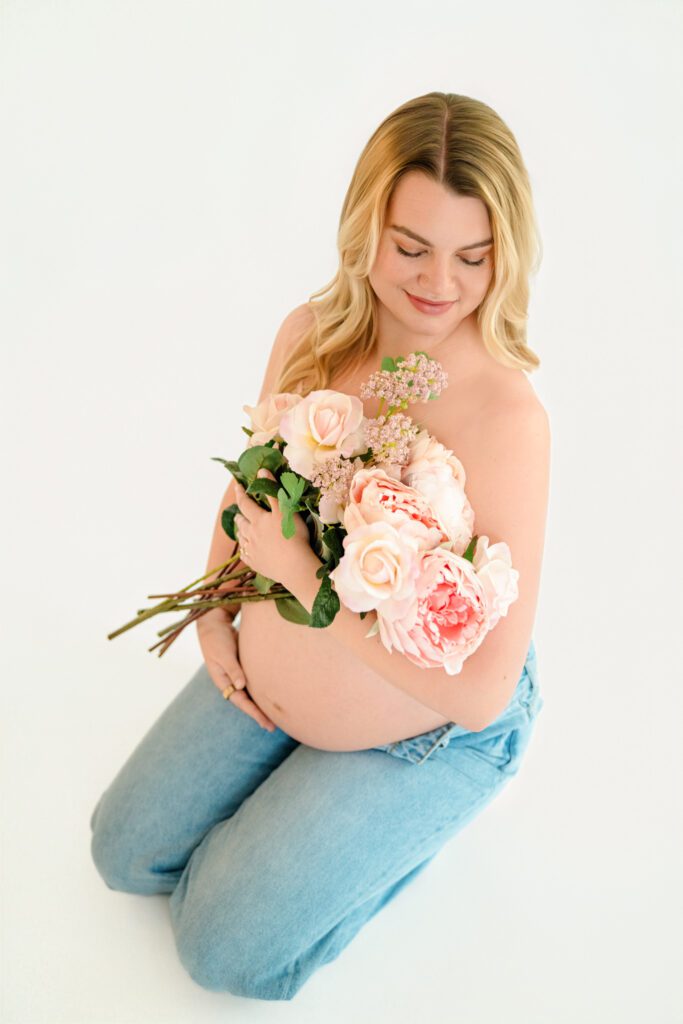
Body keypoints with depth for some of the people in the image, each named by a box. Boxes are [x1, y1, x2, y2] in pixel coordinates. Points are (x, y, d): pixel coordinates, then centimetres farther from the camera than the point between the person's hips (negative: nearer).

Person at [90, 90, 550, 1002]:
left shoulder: (507, 417, -33)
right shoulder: (312, 333, -14)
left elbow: (480, 694, -33)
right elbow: (249, 479, 6)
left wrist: (302, 582, -33)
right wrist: (215, 620, -2)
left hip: (428, 736, -6)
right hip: (269, 683, 6)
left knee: (228, 946, 2)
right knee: (126, 853, 18)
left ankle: (411, 825, 20)